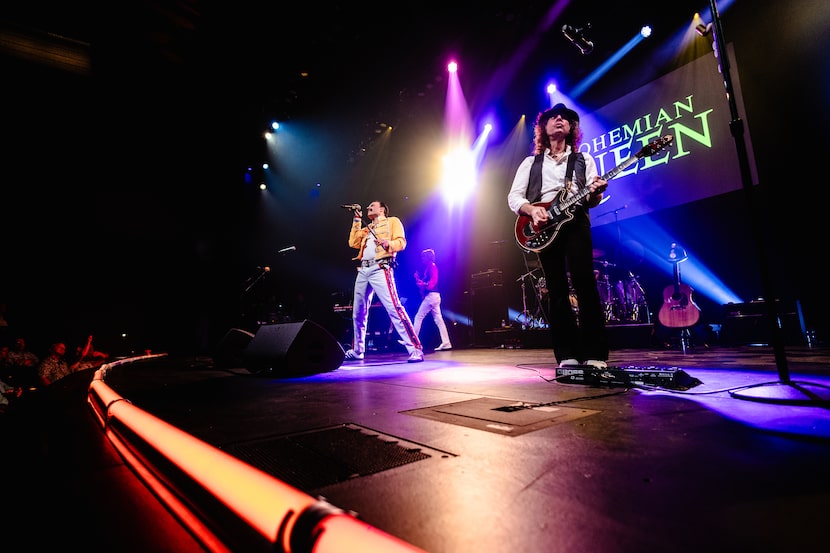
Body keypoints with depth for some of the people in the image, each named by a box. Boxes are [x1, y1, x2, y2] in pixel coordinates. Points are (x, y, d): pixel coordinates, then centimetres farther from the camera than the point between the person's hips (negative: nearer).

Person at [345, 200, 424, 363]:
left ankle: (415, 349, -20)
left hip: (380, 268, -7)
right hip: (363, 271, 7)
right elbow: (353, 242, 16)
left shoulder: (392, 221, 13)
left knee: (394, 308, -19)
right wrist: (357, 220, 18)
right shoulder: (366, 228, 30)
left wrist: (388, 243, -22)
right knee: (358, 312, 8)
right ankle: (357, 350, 20)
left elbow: (401, 242, -1)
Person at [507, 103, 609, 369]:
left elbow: (591, 201, 10)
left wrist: (595, 193, -14)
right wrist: (531, 209, -13)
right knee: (557, 291, -2)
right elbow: (513, 196, 8)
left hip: (575, 223, 0)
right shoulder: (530, 162, 19)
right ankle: (567, 355, 3)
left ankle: (595, 355, -7)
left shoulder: (584, 159, 19)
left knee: (585, 284, -12)